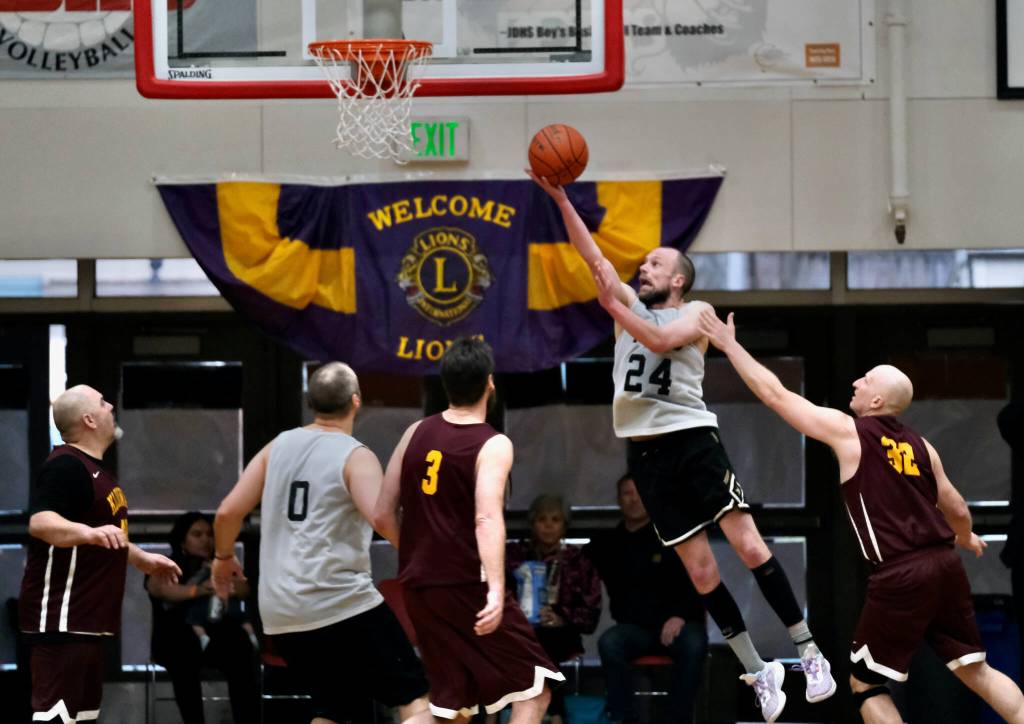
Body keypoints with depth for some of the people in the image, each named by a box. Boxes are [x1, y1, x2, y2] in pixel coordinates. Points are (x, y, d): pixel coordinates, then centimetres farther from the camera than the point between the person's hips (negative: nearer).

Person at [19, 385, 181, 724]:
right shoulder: (65, 466, -15)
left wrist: (142, 559, 38)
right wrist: (90, 533, -46)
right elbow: (40, 523, -32)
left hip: (87, 617, 11)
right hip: (60, 617, -11)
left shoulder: (95, 469, 18)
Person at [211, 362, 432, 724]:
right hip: (342, 605, -6)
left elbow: (228, 512, 11)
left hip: (281, 614, 7)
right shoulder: (356, 457, -7)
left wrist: (224, 556, 28)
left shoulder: (279, 446, 10)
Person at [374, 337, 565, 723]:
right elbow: (487, 518, -26)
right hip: (468, 585, -6)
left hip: (420, 589, 6)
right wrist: (496, 589, -36)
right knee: (534, 689, 3)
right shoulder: (493, 445, -10)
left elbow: (383, 516, 10)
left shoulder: (416, 433, 8)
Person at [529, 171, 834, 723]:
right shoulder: (631, 306, 16)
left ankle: (808, 652, -6)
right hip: (644, 448, 4)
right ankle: (757, 674, 7)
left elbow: (662, 340, -16)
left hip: (691, 437, -4)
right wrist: (560, 198, -1)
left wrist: (614, 307, -20)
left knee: (750, 547, -12)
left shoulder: (696, 313, 4)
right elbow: (591, 254, 8)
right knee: (700, 570, 1)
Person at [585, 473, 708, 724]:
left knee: (693, 644, -36)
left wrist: (680, 615, -16)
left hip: (679, 625, -2)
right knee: (609, 643, -32)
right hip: (634, 627, 2)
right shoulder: (607, 543, 12)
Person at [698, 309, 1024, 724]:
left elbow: (774, 394, 1)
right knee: (976, 671, 12)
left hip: (900, 577, -6)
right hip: (945, 565, 6)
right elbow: (957, 510, 22)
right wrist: (965, 538, 46)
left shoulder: (847, 431, -2)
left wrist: (730, 345, 11)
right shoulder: (920, 446, 15)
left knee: (865, 684, 7)